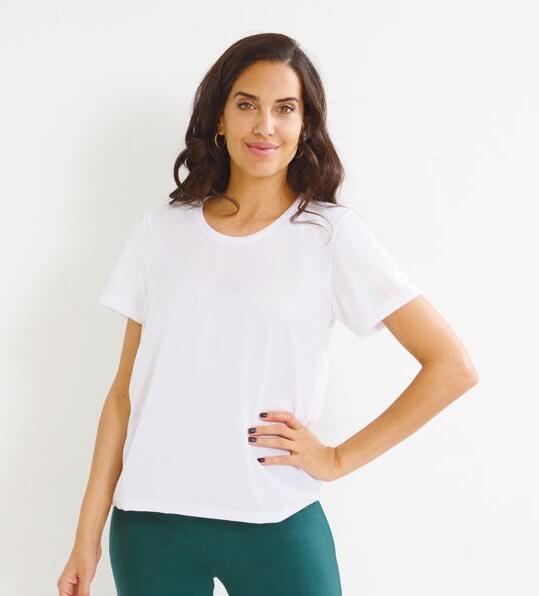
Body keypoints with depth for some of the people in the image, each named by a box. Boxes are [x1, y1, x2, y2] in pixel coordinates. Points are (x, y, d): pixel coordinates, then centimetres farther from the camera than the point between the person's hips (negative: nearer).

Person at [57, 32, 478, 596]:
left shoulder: (331, 232, -4)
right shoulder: (162, 229, 5)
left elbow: (452, 366, -7)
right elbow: (125, 388, 6)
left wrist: (338, 459, -7)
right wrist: (88, 533, 4)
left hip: (276, 526, -2)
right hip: (149, 521, 3)